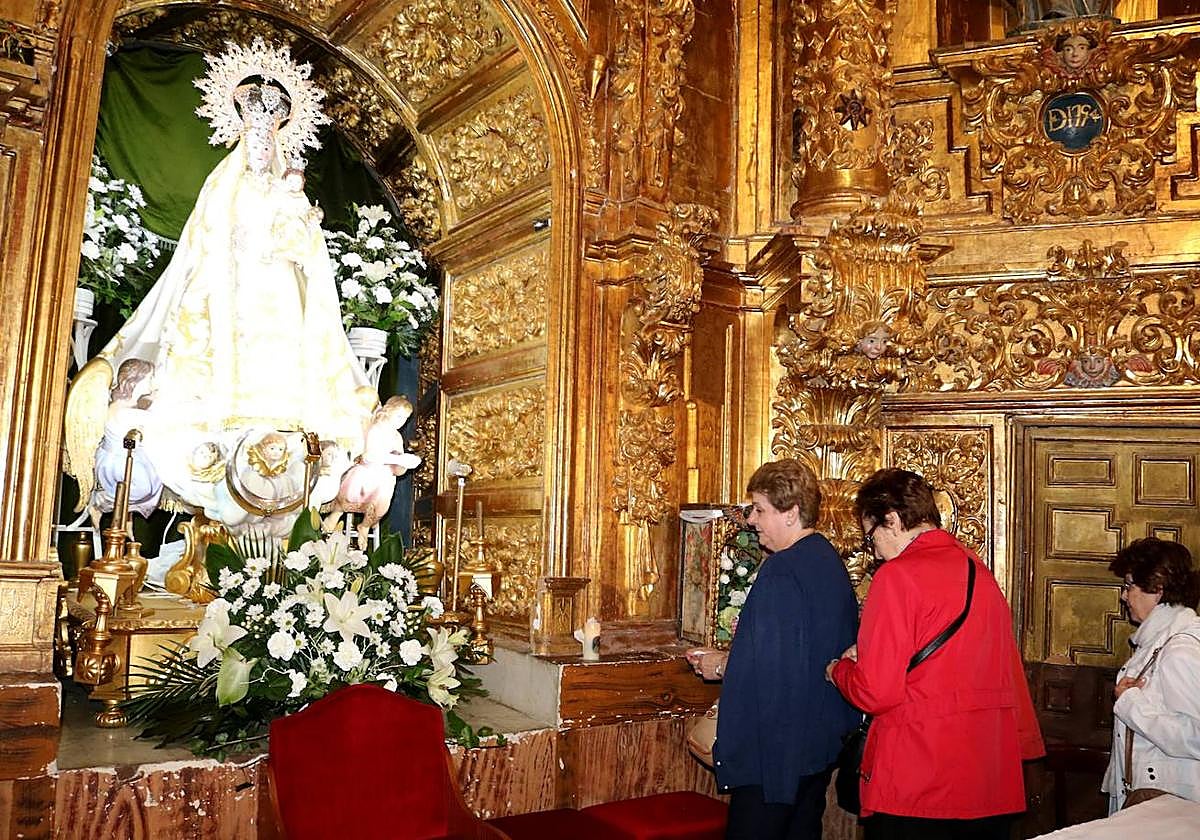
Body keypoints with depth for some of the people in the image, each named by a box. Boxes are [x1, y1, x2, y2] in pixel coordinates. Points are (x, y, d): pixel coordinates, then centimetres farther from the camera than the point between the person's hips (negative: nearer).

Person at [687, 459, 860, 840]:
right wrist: (728, 655, 13)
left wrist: (720, 665, -7)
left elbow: (766, 663, -26)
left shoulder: (781, 571, -22)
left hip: (776, 747, -10)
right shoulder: (829, 560, 9)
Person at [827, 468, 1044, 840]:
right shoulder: (981, 572, 7)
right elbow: (1009, 674, 14)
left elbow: (875, 691, -15)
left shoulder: (897, 576, -15)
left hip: (915, 787, -7)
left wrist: (839, 670, 2)